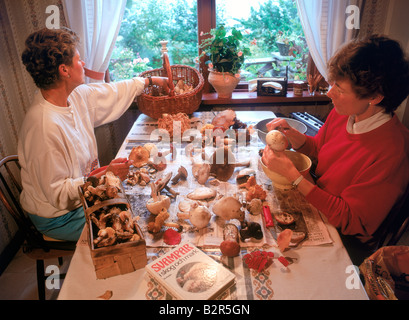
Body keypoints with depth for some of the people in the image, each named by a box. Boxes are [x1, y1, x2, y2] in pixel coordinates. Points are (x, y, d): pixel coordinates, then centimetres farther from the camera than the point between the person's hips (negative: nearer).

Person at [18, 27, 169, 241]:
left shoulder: (75, 95, -7)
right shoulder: (45, 126, -33)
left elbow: (112, 93, 12)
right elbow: (57, 194, -27)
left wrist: (151, 81, 21)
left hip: (83, 189, 8)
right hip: (60, 219, -8)